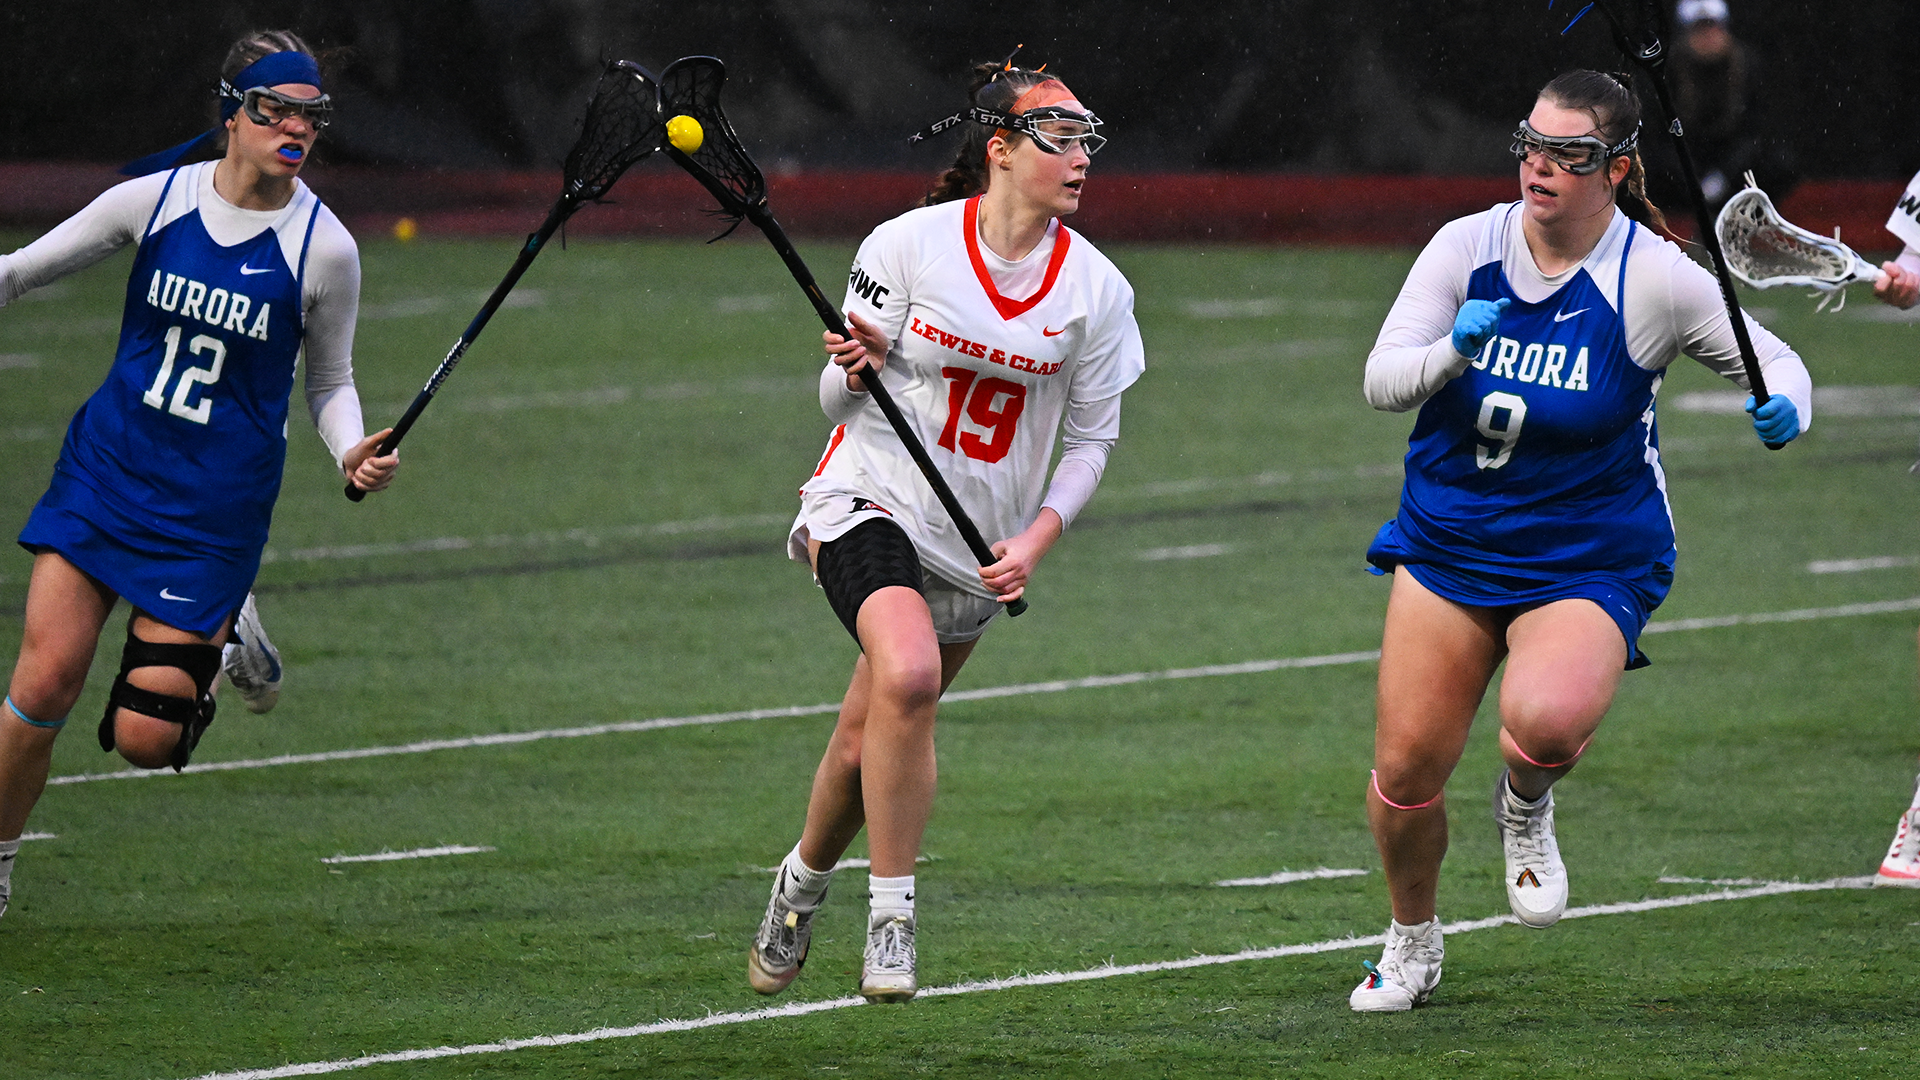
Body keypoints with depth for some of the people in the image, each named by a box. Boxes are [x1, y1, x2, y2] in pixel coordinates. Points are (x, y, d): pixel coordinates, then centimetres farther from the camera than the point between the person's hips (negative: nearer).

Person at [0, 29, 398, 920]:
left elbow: (329, 380, 7)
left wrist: (353, 450, -12)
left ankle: (218, 642, 27)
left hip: (214, 511, -1)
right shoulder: (154, 198, -4)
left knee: (143, 738, -7)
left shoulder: (324, 249, -7)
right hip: (105, 470, 1)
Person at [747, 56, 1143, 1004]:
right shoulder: (907, 245, -10)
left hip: (979, 550, 4)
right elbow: (839, 398, 0)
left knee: (869, 744, 7)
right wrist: (857, 368, -23)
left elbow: (1093, 436, 6)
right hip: (871, 501, -4)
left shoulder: (1096, 288, -4)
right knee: (908, 675, -30)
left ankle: (804, 881, 38)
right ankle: (890, 922, -22)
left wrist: (1037, 539, -7)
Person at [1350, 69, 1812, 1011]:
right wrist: (1454, 348, -28)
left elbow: (1775, 359, 1)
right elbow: (1382, 381, -7)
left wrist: (1783, 411, -23)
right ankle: (1412, 941, 28)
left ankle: (1525, 806, 7)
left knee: (1547, 721, -32)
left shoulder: (1655, 278, -12)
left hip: (1588, 561, -3)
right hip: (1447, 542, 3)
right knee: (1405, 763, -2)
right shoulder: (1466, 246, -5)